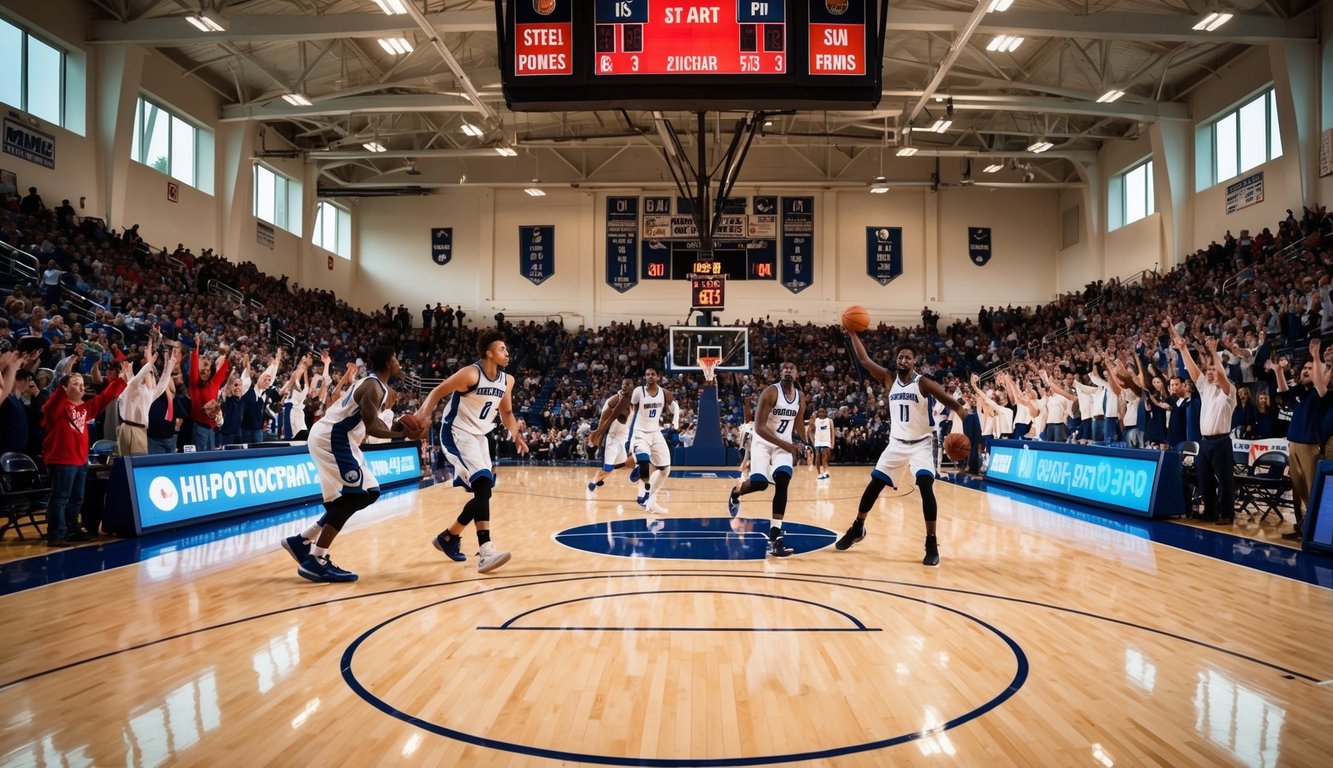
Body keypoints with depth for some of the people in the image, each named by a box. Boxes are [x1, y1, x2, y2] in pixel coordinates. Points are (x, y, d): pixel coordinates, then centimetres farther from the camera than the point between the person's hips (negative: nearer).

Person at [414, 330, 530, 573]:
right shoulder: (470, 374, -18)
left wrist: (515, 434, 0)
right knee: (483, 487, -23)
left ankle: (449, 536, 31)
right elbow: (437, 392, -11)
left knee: (482, 493, 12)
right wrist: (424, 412, -28)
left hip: (478, 437, 9)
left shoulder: (507, 380, 4)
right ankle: (486, 552, -27)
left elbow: (506, 412, 16)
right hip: (457, 434, -9)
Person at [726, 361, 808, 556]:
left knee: (782, 483, -18)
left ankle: (774, 535, -19)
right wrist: (785, 444, -32)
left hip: (784, 444, 4)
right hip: (763, 442, -4)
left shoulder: (800, 397, 2)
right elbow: (759, 427, -25)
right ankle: (736, 492, 21)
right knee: (759, 483, -18)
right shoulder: (770, 392, -18)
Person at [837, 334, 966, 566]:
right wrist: (852, 333, -10)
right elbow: (864, 359, -3)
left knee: (926, 487, -21)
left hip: (921, 444, -4)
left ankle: (932, 544, -13)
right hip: (897, 443, 4)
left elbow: (953, 404, -18)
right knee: (874, 485, 7)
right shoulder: (889, 378, -1)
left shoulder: (924, 383, -13)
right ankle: (857, 529, 27)